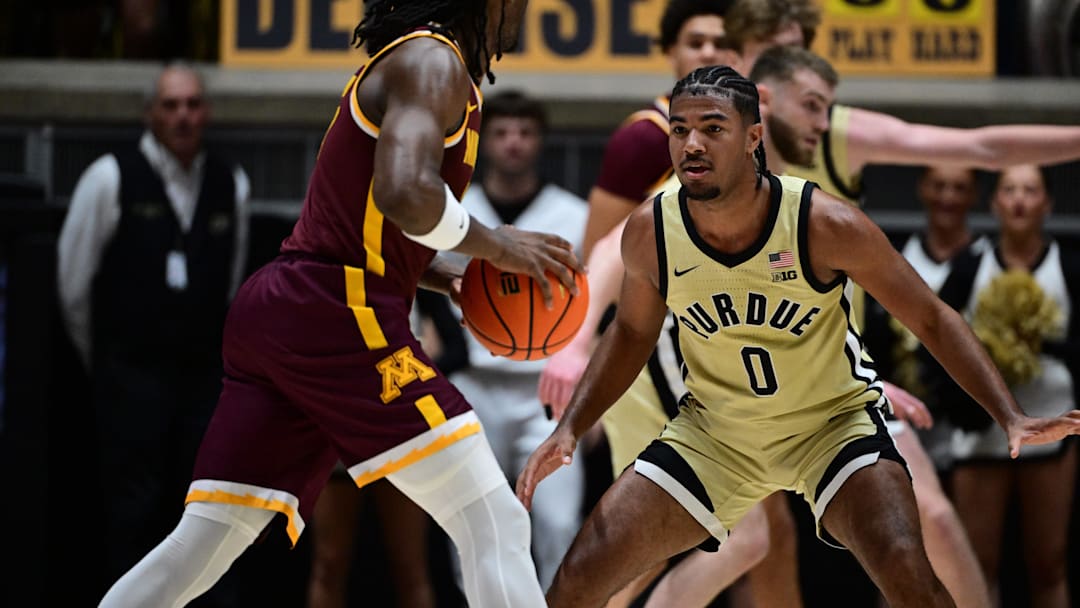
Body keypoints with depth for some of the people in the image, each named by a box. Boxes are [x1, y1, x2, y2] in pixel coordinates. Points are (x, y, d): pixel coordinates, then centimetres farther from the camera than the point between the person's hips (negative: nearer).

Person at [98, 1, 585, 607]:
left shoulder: (406, 64, 24)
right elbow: (405, 191, -25)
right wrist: (493, 245, -9)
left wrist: (456, 282, 18)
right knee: (496, 528, -11)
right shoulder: (432, 61, -7)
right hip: (337, 314, -10)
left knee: (199, 549, 7)